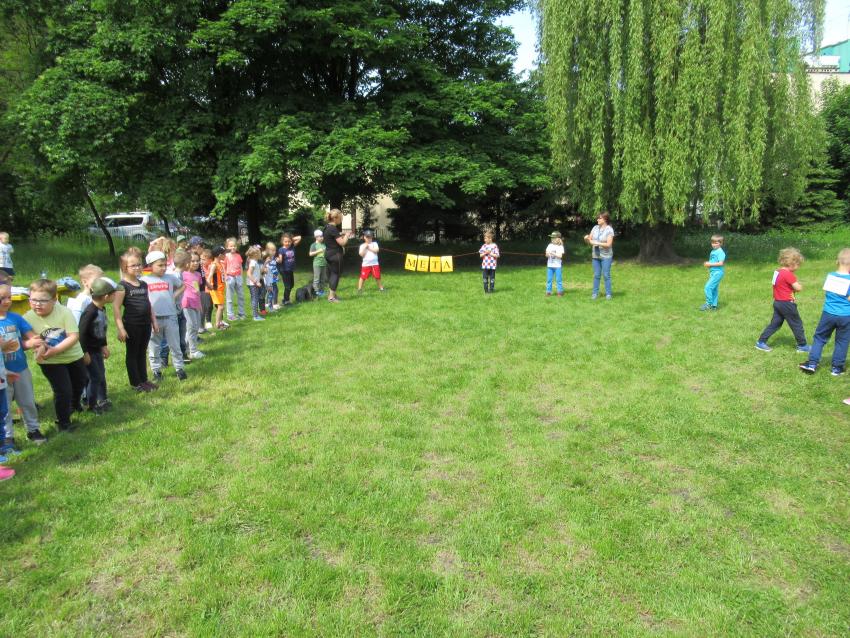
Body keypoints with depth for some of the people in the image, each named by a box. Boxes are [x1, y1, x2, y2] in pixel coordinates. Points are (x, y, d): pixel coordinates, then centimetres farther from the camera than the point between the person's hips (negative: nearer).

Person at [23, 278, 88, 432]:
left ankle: (74, 403, 58)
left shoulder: (65, 312, -22)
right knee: (63, 390, -8)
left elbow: (74, 336, -24)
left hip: (73, 356, 2)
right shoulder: (28, 318, -19)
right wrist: (38, 348, -35)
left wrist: (54, 350, -31)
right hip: (50, 362, -2)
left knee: (80, 382, 25)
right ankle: (63, 421, 16)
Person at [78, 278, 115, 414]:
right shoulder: (90, 311, -26)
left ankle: (102, 400, 32)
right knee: (95, 377, -2)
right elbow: (82, 332, -25)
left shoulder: (102, 309, 1)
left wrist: (104, 346, 20)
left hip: (97, 348, 9)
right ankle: (92, 405, 12)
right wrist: (85, 352, -21)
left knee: (101, 374, 17)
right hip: (88, 350, -9)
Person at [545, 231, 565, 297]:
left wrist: (553, 253, -21)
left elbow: (560, 256, -12)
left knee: (558, 279, 0)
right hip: (550, 265, 4)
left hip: (557, 266, -4)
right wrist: (547, 254, -14)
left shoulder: (560, 247, -3)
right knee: (549, 279, 5)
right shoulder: (550, 246, 8)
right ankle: (548, 292, 11)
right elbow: (546, 255, 8)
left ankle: (560, 292, 9)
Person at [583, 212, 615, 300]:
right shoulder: (595, 228, 6)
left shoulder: (609, 230, -9)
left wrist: (597, 243, -21)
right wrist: (586, 239, -14)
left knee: (606, 275, -1)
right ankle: (595, 293, 13)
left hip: (606, 256, -4)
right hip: (595, 256, 4)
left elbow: (609, 244, -16)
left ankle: (608, 294, 7)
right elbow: (589, 240, 8)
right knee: (596, 275, 7)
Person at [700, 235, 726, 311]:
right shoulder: (713, 251, 14)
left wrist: (710, 264, -19)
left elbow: (720, 263, -22)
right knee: (714, 289, 12)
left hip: (717, 272, -10)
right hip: (713, 272, 10)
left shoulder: (720, 252, -14)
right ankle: (714, 305, 18)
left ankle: (708, 304, -8)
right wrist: (707, 264, 7)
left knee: (708, 287, -15)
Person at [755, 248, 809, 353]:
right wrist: (799, 284, 3)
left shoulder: (778, 272, 8)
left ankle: (761, 342, 10)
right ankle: (802, 346, 17)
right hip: (787, 304, -8)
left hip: (777, 302, 8)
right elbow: (798, 288, -18)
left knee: (775, 323, 13)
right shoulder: (788, 274, -20)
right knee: (797, 324, 6)